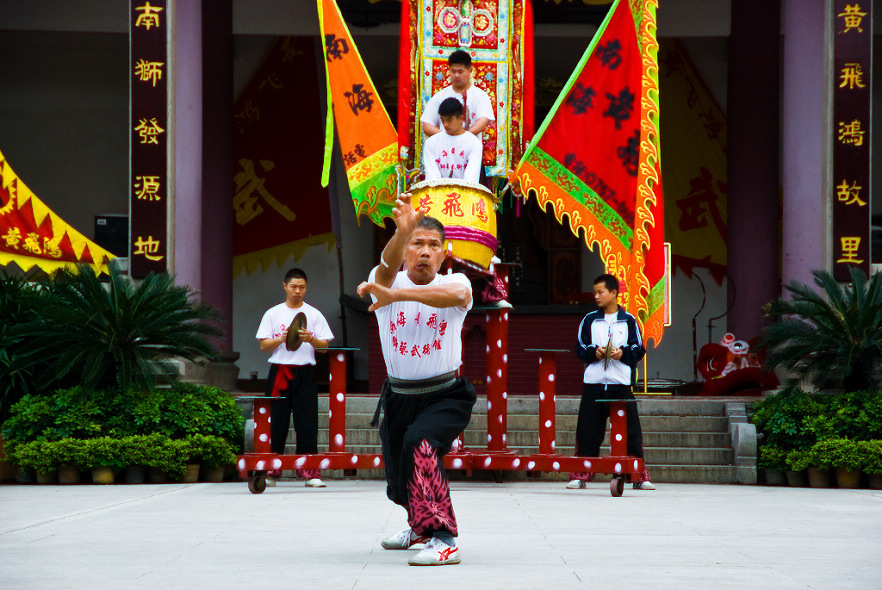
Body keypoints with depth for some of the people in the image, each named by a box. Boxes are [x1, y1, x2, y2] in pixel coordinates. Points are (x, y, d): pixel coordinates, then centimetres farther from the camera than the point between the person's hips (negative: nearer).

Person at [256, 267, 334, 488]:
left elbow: (325, 344, 5)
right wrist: (281, 339, -12)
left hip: (304, 372, 0)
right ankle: (270, 472, 4)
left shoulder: (314, 314, 10)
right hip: (279, 371, 0)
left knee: (307, 421, -6)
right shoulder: (273, 313, 11)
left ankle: (310, 472, -6)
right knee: (276, 421, -1)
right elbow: (264, 345, 6)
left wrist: (311, 339, -15)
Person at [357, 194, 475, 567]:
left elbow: (455, 294, -38)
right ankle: (421, 525, 52)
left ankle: (443, 540, -35)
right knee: (400, 481, 17)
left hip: (446, 396, -4)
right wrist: (401, 231, -56)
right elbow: (386, 269, -34)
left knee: (419, 442, -33)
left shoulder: (455, 282, -11)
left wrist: (395, 295, -50)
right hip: (399, 397, 4)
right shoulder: (385, 282, -8)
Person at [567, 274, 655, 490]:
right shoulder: (590, 320, 9)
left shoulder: (628, 320, 6)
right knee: (588, 431, 0)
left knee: (630, 431, -2)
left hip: (622, 383, -1)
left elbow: (639, 350, 6)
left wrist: (623, 353, -12)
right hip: (594, 383, 1)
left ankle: (639, 476, 4)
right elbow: (580, 347, 9)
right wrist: (594, 352, -9)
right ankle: (580, 475, 7)